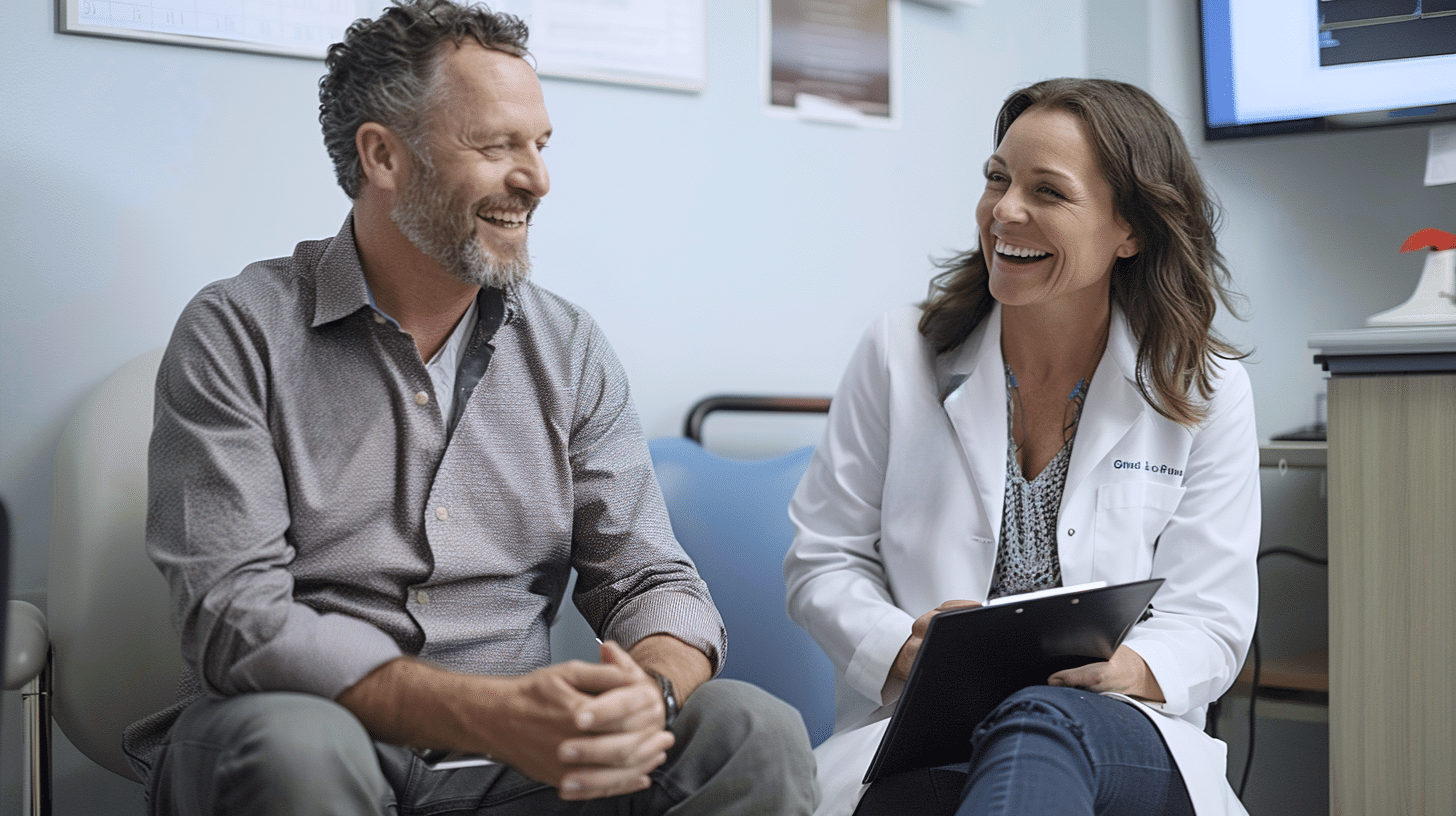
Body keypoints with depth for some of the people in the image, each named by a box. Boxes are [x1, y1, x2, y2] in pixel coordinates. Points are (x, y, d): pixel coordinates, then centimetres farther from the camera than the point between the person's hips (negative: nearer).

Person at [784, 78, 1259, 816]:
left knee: (1041, 722, -38)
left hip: (1122, 746, 1)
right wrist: (906, 650, -15)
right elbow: (824, 562, 7)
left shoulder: (1204, 391, 4)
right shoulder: (899, 355, 5)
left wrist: (1119, 670, -21)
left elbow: (1211, 619, 3)